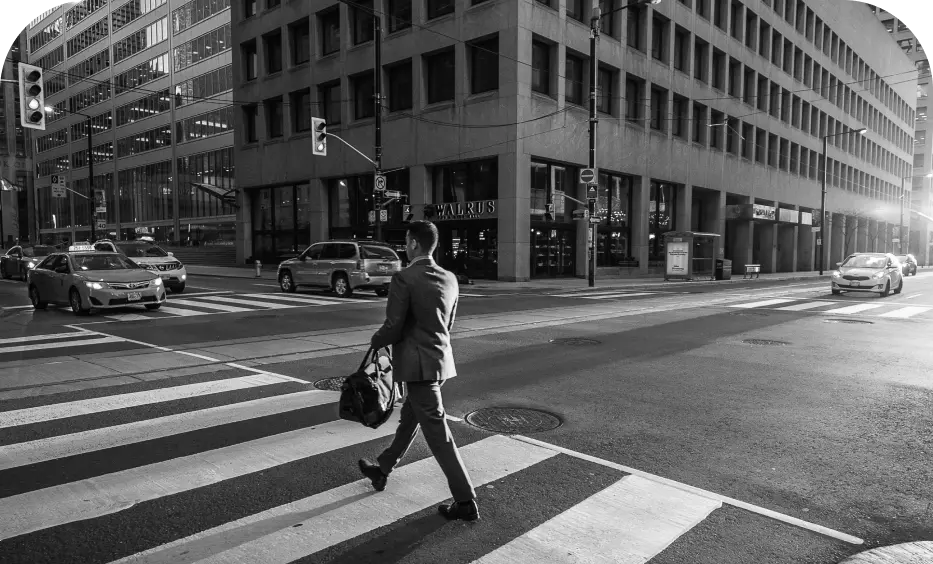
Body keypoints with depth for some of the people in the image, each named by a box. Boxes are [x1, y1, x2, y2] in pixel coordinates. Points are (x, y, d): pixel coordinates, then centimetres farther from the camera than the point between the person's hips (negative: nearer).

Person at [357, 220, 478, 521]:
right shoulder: (450, 279, 6)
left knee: (437, 432, -2)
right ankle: (382, 470, 44)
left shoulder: (404, 278, -17)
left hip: (418, 364, -8)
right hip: (440, 358, 9)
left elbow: (393, 328, -16)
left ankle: (465, 502, 5)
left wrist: (375, 341, 4)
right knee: (408, 418, 23)